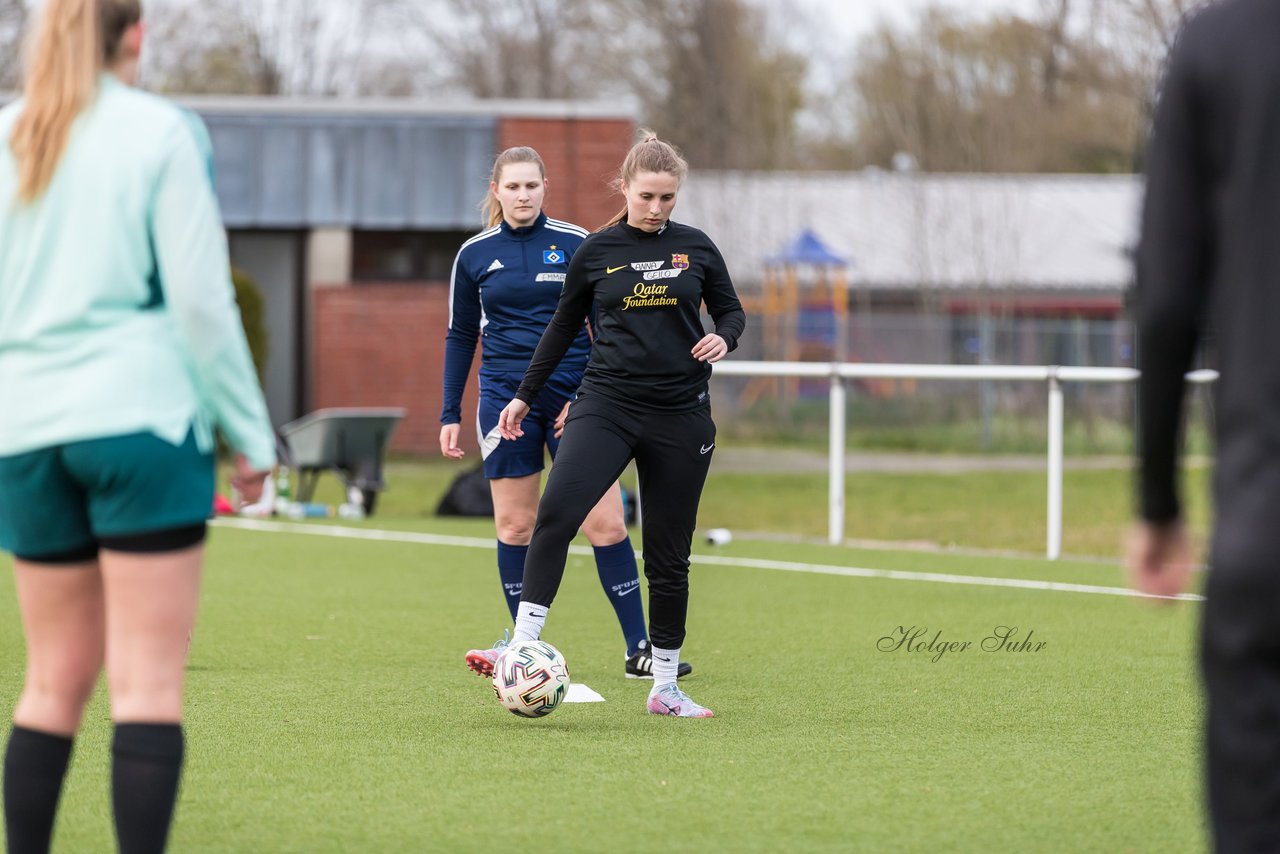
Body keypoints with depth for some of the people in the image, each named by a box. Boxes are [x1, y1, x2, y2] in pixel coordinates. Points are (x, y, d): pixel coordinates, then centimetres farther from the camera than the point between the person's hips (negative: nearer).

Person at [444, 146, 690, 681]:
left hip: (573, 396, -1)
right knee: (514, 525, 3)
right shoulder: (475, 255, 5)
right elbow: (460, 336, 12)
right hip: (505, 397, 2)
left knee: (606, 525, -6)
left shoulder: (577, 244, 0)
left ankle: (640, 649, -2)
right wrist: (450, 414, 8)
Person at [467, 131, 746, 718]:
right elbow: (564, 326, 15)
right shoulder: (595, 251, 3)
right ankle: (524, 645, -26)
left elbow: (730, 310, 16)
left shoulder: (696, 249, 4)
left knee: (669, 555, 5)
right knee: (556, 512, -24)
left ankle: (665, 687, 15)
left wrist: (723, 338, -8)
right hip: (606, 405, -1)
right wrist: (525, 396, 17)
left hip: (680, 415, 1)